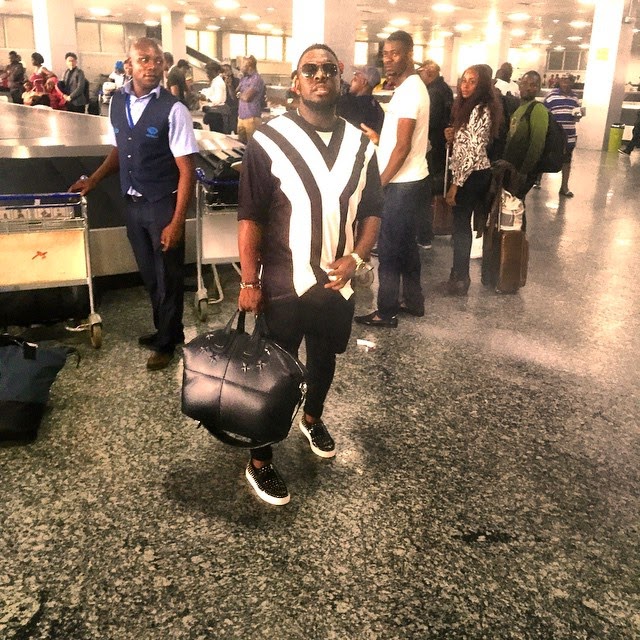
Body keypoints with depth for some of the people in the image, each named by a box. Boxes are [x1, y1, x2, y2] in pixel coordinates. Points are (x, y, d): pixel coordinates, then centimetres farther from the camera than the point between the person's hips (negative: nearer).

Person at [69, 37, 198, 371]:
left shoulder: (172, 108, -16)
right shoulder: (117, 101, 2)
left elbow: (186, 170, -17)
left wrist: (176, 222, -20)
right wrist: (92, 180, 13)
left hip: (163, 205, -6)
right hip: (132, 203, 6)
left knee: (167, 276, 9)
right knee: (149, 275, 19)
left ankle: (166, 342, 30)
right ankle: (166, 329, 41)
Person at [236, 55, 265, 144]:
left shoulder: (256, 79, -12)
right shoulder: (244, 78, 15)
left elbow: (246, 97, -18)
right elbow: (235, 94, 19)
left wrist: (239, 94, 2)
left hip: (251, 118, -8)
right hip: (241, 116, 8)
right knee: (241, 143, 10)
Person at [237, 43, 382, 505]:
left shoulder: (361, 146, 2)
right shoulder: (268, 141, -11)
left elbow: (372, 211, 8)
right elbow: (250, 218, -10)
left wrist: (356, 258, -9)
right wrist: (249, 282, -12)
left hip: (339, 282, 5)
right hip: (285, 283, -4)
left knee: (324, 357, 22)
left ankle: (313, 419, 50)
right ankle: (260, 463, 21)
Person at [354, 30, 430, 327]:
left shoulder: (409, 90, -17)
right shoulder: (410, 86, 14)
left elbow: (403, 146, -21)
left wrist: (381, 181, -16)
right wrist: (378, 138, 17)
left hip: (402, 184, -10)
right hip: (408, 181, 10)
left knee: (389, 249, -2)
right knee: (405, 245, 17)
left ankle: (387, 312, 8)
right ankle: (413, 301, 28)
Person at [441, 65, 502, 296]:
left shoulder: (481, 110, -17)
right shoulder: (466, 106, 13)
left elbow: (474, 152, -21)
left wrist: (455, 184, -19)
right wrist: (453, 136, 0)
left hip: (473, 175, -9)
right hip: (466, 173, 9)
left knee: (461, 224, -4)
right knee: (462, 223, 14)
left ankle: (460, 279, 5)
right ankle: (460, 273, 24)